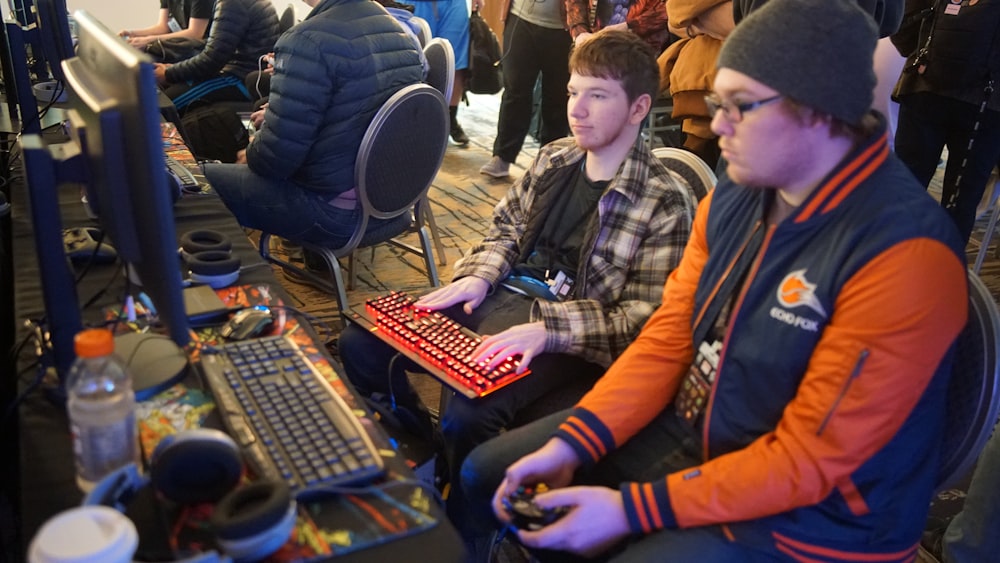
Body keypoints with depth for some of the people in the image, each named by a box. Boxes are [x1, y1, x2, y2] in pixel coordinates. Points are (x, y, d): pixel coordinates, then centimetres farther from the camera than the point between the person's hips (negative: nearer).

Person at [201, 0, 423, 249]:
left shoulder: (310, 40, -23)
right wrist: (276, 113, 19)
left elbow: (277, 155, -22)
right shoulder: (396, 29, 4)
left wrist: (251, 154, 1)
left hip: (333, 209, -9)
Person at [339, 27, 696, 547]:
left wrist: (547, 329, -26)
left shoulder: (665, 202, -11)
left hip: (571, 336, -6)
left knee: (466, 417, -32)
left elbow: (646, 320, -15)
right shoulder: (554, 158, 9)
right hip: (499, 298, 7)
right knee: (359, 344, -4)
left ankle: (463, 535, 0)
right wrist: (478, 275, -1)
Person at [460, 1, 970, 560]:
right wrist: (569, 443, -11)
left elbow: (810, 456, -24)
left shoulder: (906, 254, -26)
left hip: (804, 517, -6)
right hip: (687, 433, 7)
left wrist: (631, 509, -25)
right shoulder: (734, 196, -2)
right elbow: (668, 337, -1)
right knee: (487, 475, 5)